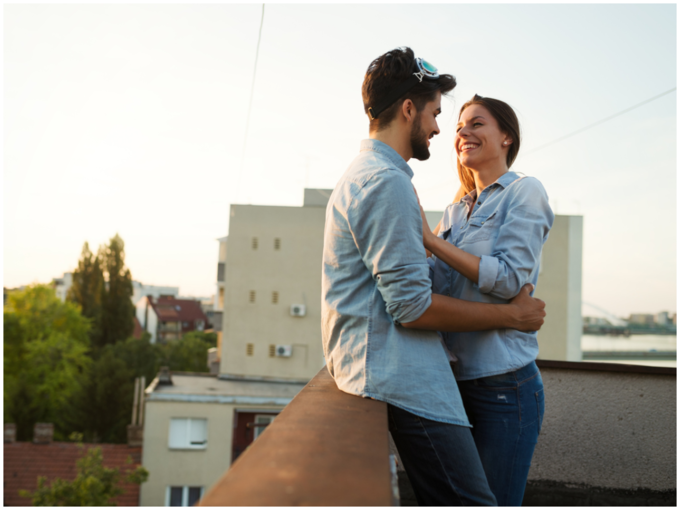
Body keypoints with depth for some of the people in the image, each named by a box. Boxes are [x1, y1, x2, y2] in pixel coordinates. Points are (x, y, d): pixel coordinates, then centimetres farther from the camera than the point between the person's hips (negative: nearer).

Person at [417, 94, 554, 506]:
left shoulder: (524, 193, -5)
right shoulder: (454, 212, 15)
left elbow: (511, 279, -17)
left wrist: (431, 240, -17)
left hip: (505, 386, -7)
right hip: (455, 380, 7)